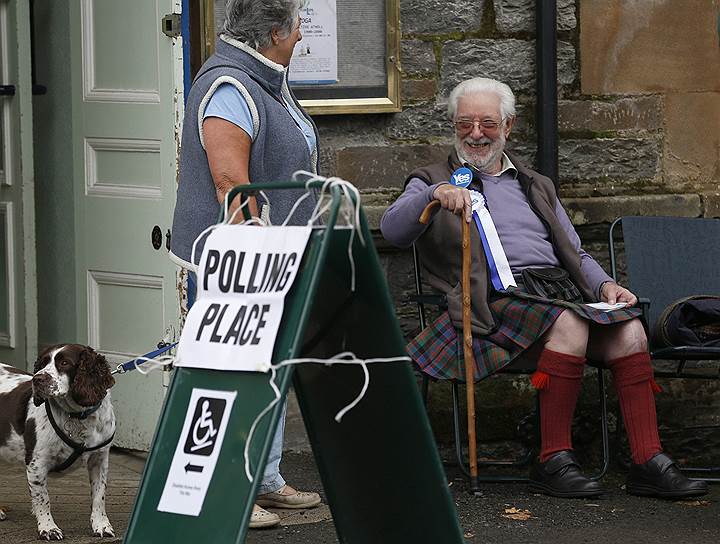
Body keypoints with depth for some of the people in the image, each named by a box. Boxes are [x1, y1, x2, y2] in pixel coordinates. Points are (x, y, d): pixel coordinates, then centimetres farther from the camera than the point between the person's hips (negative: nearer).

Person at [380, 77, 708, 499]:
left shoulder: (536, 187, 31)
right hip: (497, 301, -5)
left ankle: (649, 463, -25)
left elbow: (574, 253, 28)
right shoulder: (433, 182, 15)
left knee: (630, 331, -24)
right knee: (569, 324, -35)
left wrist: (604, 285, 6)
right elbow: (393, 231, -5)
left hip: (558, 292, 5)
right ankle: (554, 461, -30)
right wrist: (435, 194, -24)